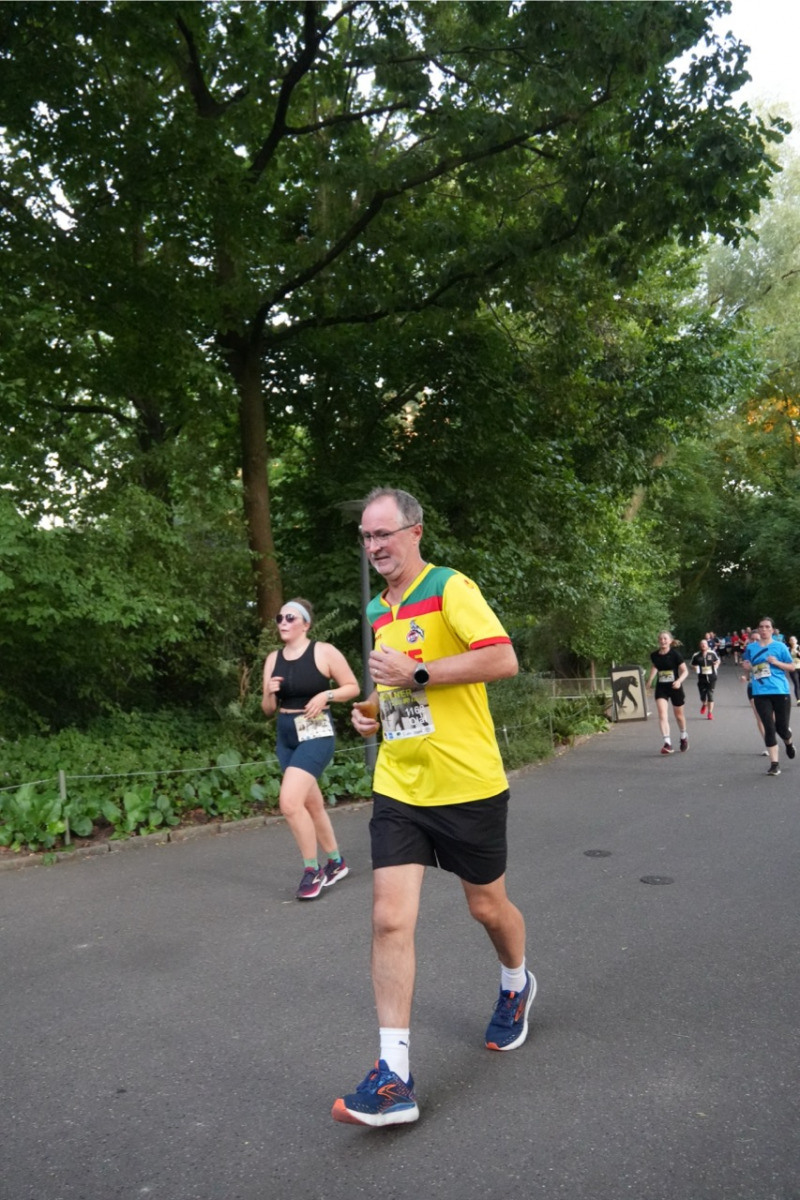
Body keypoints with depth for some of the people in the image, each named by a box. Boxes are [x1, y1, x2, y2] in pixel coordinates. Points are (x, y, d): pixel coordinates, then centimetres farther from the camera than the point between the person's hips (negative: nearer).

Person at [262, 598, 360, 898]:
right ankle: (335, 861, 34)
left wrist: (325, 695, -17)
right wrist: (270, 693, -9)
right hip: (285, 737, 6)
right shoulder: (273, 659, 7)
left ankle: (311, 869, 1)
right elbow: (268, 710, 12)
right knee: (311, 804, 15)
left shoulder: (324, 652, -8)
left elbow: (353, 687, -2)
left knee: (289, 802, -18)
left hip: (316, 734, -6)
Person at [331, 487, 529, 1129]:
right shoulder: (377, 609, 13)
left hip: (468, 785, -5)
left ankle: (517, 985, 48)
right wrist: (374, 708, 6)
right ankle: (394, 1078, 2)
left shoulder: (450, 587, -11)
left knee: (488, 906, 15)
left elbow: (504, 659, -24)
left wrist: (415, 674, -24)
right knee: (390, 921, -6)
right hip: (398, 788, 5)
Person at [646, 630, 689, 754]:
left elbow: (685, 671, -11)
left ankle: (684, 736, 43)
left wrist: (679, 681, -28)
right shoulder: (654, 655, -1)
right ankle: (667, 743, -21)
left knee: (679, 715, 15)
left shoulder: (675, 654, -13)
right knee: (662, 715, -16)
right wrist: (650, 680, 12)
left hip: (675, 687, -2)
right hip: (661, 688, 2)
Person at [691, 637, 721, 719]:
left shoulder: (712, 653, -2)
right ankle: (704, 705, 37)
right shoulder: (696, 656, -4)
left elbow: (717, 660, 15)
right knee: (703, 695, 0)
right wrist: (697, 669, -7)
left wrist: (715, 668, 1)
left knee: (710, 694, -4)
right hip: (702, 678, 0)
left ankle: (710, 712, 8)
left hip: (711, 678, 0)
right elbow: (693, 665, 11)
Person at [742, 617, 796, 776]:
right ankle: (774, 763, 2)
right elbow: (748, 667, 18)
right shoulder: (751, 647, 7)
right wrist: (747, 667, -5)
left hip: (780, 691, -1)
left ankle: (788, 743, 41)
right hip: (760, 693, 1)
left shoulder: (780, 646, 0)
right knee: (769, 728, -4)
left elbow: (792, 667, 3)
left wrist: (776, 662, -13)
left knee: (781, 728, 4)